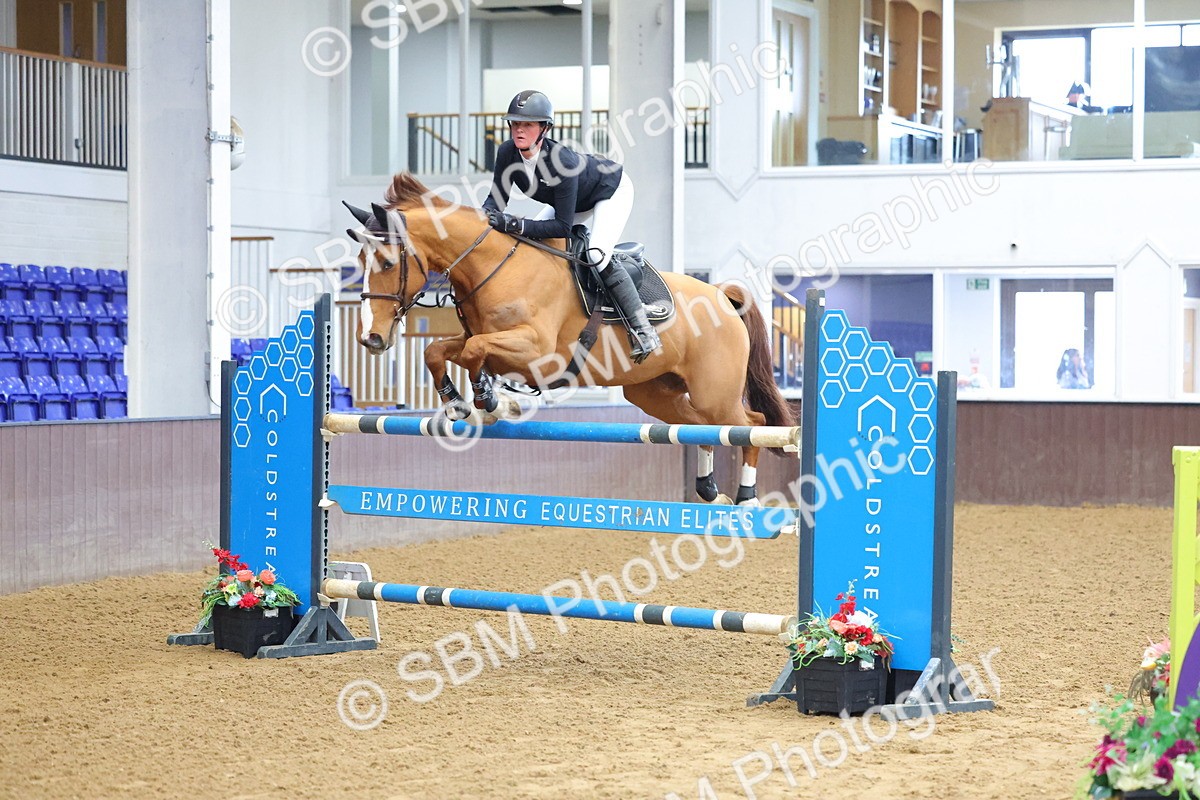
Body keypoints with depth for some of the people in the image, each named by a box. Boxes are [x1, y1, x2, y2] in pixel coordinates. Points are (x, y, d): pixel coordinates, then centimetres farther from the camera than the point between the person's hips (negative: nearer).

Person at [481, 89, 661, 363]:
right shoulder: (507, 153, -24)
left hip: (613, 190, -8)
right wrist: (487, 213, -37)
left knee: (597, 256, -24)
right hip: (577, 200, 8)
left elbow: (563, 227, -39)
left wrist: (517, 225, -48)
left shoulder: (561, 161, -42)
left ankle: (642, 330, -17)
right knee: (534, 243, 1)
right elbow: (497, 197, -14)